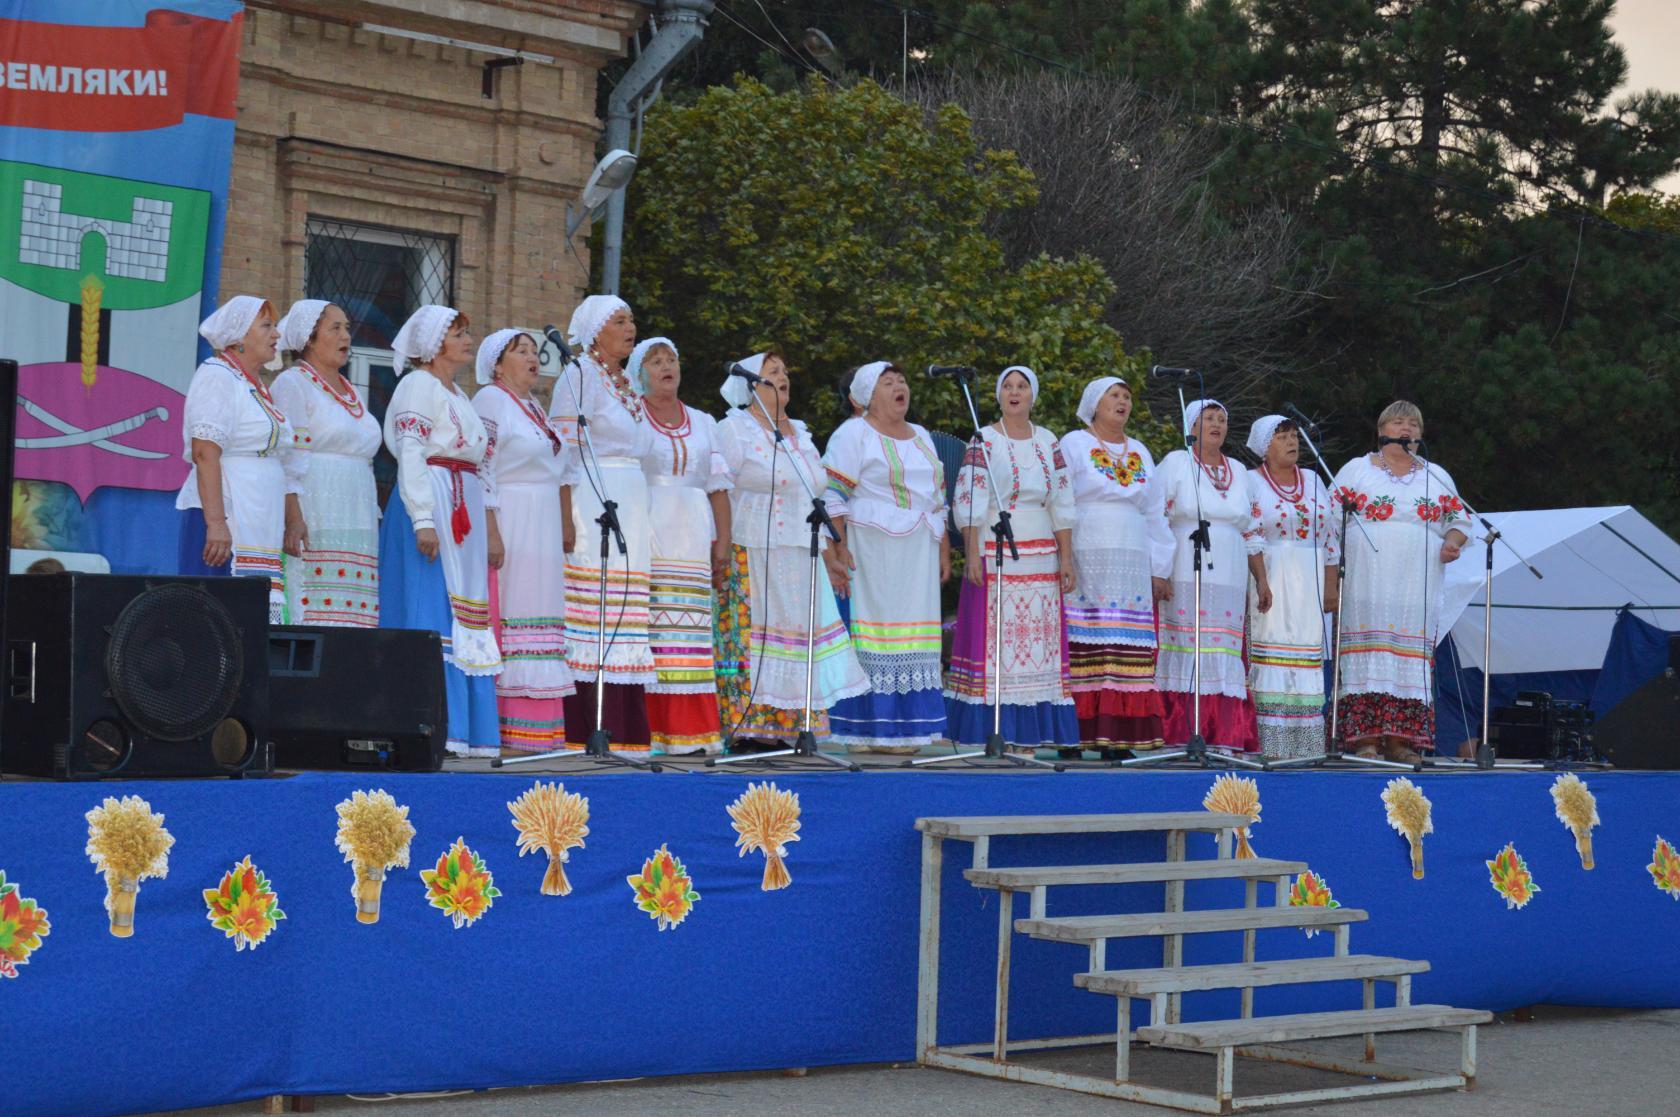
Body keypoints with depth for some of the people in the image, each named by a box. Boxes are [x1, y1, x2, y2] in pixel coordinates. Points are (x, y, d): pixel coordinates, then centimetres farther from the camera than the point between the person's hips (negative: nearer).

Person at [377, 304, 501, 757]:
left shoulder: (458, 395, 24)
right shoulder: (418, 385, -4)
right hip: (431, 504, -9)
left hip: (464, 513, 9)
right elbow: (410, 454, -13)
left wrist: (484, 529, 21)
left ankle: (467, 728, 6)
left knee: (464, 615, 6)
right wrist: (424, 520, -23)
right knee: (430, 611, -13)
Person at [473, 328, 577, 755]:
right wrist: (491, 532, -20)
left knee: (540, 620, 5)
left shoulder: (535, 409, 20)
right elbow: (481, 470, -13)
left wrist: (565, 529, 19)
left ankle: (536, 728, 6)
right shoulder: (490, 400, -5)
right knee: (507, 619, -10)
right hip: (508, 524, -9)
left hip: (543, 534, 9)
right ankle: (504, 731, -11)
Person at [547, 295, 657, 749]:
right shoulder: (579, 375, -3)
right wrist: (567, 520, -18)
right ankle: (587, 729, -13)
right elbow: (565, 452, -10)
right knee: (593, 607, -12)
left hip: (632, 509, 8)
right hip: (592, 503, -8)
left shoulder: (628, 385, 21)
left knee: (626, 614, 5)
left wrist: (642, 519, 19)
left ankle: (625, 728, 5)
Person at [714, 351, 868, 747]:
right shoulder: (733, 429, 0)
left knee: (799, 633, 2)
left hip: (801, 558, 7)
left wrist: (826, 554, 18)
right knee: (750, 632, -8)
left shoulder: (801, 433, 19)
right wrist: (722, 551, -14)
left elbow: (818, 495, 23)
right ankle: (747, 729, -7)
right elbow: (719, 492, -6)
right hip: (752, 557, -7)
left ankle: (784, 729, 5)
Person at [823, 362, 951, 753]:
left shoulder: (921, 437, 20)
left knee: (913, 638, 4)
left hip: (919, 555, 7)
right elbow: (833, 495, -9)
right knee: (874, 631, -8)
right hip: (873, 554, -7)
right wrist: (838, 551, -16)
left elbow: (938, 498, 22)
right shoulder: (854, 434, -2)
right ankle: (873, 731, -7)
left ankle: (906, 728, 8)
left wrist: (943, 549, 15)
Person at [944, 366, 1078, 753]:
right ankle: (988, 732, -5)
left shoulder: (1049, 443, 12)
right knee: (993, 636, -7)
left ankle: (1027, 735, 3)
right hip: (994, 553, -4)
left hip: (1040, 557, 4)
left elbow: (1062, 504, 12)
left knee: (1038, 639, 0)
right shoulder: (983, 441, 0)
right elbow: (969, 502, -5)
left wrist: (1066, 557, 6)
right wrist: (972, 554, -13)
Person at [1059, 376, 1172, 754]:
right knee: (1081, 648, -10)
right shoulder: (1072, 445, 6)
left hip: (1131, 566, 4)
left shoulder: (1141, 453, 20)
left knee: (1127, 649, -3)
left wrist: (1159, 568, 14)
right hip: (1085, 563, -4)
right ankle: (1074, 734, -10)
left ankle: (1119, 735, -3)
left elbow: (1154, 514, 21)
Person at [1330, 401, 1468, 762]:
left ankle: (1399, 739, -3)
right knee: (1367, 652, -10)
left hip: (1417, 587, 3)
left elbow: (1457, 520, 18)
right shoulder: (1356, 470, 10)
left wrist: (1452, 541, -4)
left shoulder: (1437, 477, 18)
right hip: (1367, 581, -3)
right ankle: (1364, 738, -11)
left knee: (1410, 656, -4)